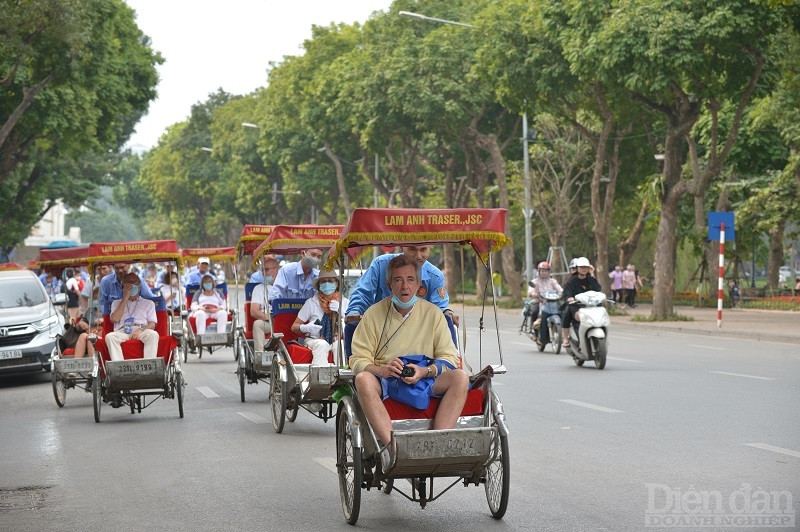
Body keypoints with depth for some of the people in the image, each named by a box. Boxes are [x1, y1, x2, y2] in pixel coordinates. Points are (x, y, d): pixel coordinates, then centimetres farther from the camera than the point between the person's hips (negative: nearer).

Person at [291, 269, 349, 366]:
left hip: (337, 339, 1)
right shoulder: (311, 302, 5)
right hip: (314, 339, -1)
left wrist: (340, 311, -9)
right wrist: (307, 328, -17)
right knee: (322, 344, -35)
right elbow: (294, 327, 6)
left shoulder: (344, 302, 10)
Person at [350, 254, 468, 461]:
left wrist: (426, 371, -16)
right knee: (363, 379, -34)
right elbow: (358, 359, -1)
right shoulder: (373, 314, 5)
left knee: (460, 378, -26)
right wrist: (382, 370, -22)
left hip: (426, 380, 1)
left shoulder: (433, 313, 9)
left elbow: (449, 357, 5)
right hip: (385, 381, -1)